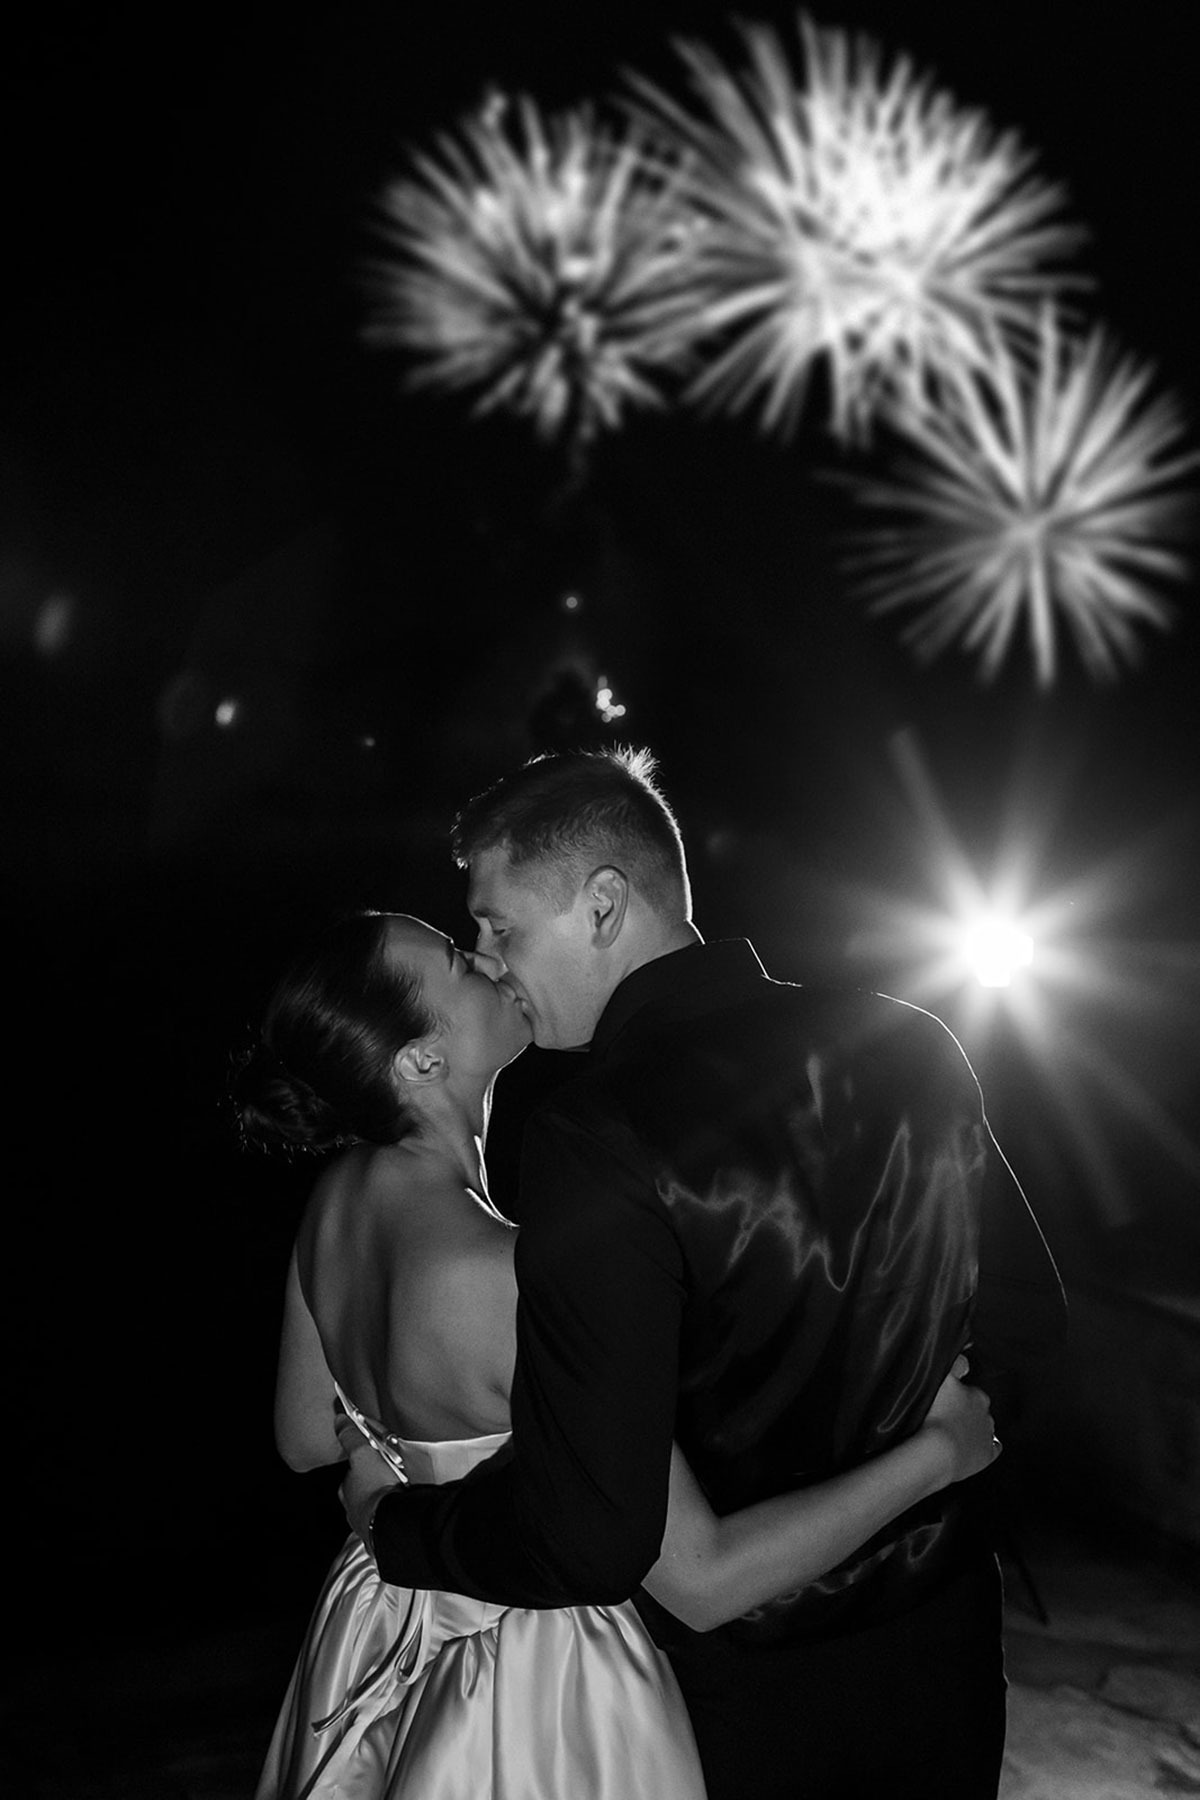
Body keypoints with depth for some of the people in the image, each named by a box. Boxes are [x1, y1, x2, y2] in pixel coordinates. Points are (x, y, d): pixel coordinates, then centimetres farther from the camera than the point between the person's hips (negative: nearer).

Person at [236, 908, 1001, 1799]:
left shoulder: (337, 1198, -10)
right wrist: (936, 1451, -23)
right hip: (532, 1691, -7)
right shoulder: (511, 1280, -35)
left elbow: (305, 1440, 5)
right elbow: (701, 1577, -31)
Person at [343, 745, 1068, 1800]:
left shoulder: (598, 1140, -28)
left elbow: (587, 1539, -28)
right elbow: (1029, 1319, 3)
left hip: (745, 1704, -4)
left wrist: (396, 1520, -10)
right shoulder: (911, 1049, -9)